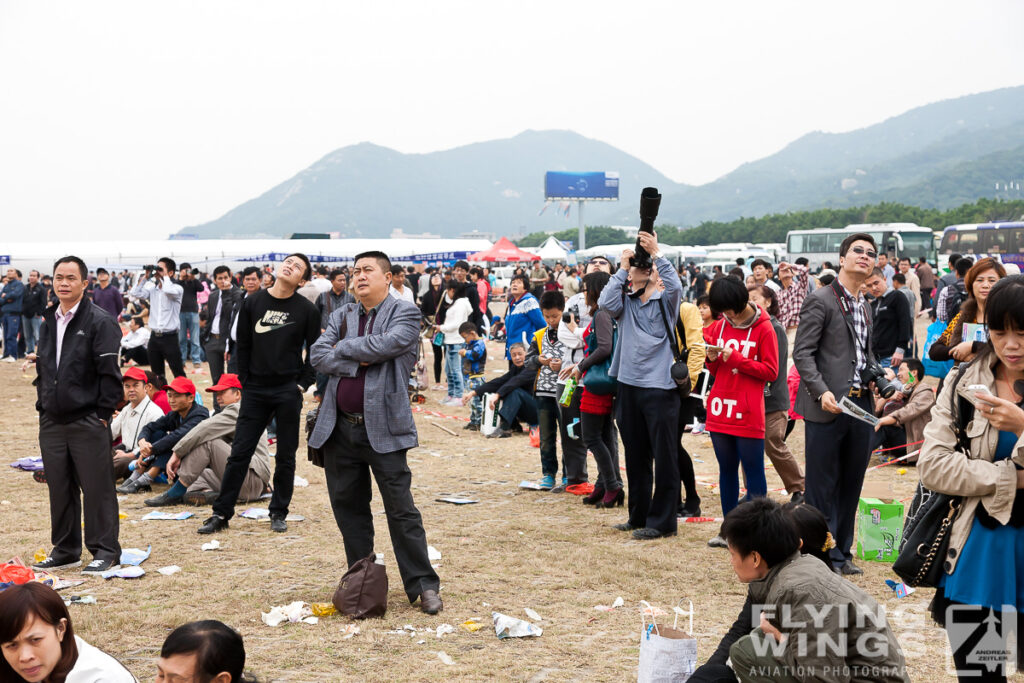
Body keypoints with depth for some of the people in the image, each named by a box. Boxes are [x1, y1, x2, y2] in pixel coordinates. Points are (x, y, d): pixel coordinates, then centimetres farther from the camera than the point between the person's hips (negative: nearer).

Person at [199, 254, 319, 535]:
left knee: (285, 456, 7)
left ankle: (279, 512, 20)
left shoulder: (307, 310, -4)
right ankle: (221, 513, 12)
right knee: (239, 453, 3)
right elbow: (243, 345, 8)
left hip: (288, 392, -1)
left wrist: (302, 384, -4)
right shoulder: (253, 303, 2)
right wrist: (245, 382, 3)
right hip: (255, 390, 2)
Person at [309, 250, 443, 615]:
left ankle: (423, 585, 3)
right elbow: (318, 354, 2)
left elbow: (384, 345, -18)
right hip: (340, 427, 5)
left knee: (400, 509, -4)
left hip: (383, 427, -5)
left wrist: (343, 348, -4)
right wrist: (356, 363, -13)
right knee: (347, 506, 11)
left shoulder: (404, 313, 0)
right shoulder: (341, 315, 15)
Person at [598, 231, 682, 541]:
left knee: (664, 457, -2)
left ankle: (662, 521, 5)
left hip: (660, 387, -4)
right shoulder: (625, 302, 9)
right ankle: (639, 517, 24)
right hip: (629, 386, 4)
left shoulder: (665, 301, 2)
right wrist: (622, 267, -6)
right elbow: (605, 302, -11)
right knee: (635, 456, 13)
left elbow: (676, 286, -19)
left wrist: (656, 253, -20)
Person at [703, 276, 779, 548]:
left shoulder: (763, 329, -6)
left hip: (748, 414, -6)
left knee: (753, 471, 0)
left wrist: (736, 359, -16)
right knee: (726, 470, 12)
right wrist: (713, 360, -5)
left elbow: (771, 371, -9)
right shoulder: (720, 326, 11)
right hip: (720, 411, 6)